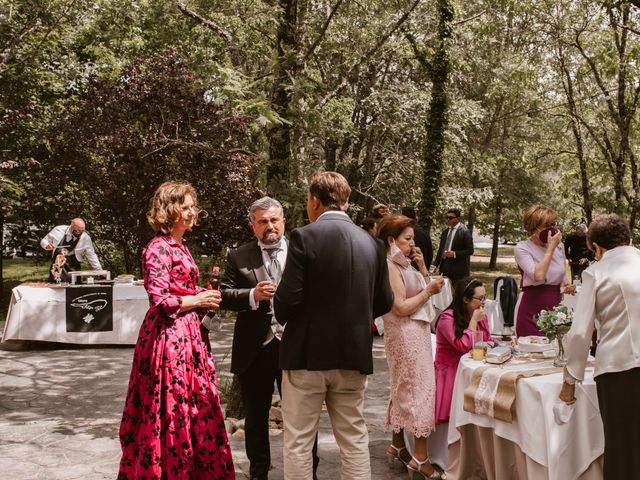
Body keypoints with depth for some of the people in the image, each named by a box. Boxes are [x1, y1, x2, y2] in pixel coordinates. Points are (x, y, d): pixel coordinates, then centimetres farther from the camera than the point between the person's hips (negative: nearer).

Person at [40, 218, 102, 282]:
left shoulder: (86, 238, -7)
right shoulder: (59, 230, -5)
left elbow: (91, 256, -1)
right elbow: (44, 241, 6)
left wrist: (99, 270, -6)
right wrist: (47, 246, -17)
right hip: (55, 269, 1)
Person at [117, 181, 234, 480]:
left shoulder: (180, 246, 16)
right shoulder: (159, 248, -12)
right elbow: (159, 300, -19)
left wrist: (204, 299, 8)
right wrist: (197, 301, -10)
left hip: (187, 335, 9)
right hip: (169, 336, -9)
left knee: (198, 406, 11)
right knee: (174, 408, -2)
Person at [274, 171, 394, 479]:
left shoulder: (304, 237, -12)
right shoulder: (371, 242, 3)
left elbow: (287, 299, -15)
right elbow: (383, 303, 8)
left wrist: (284, 319, 7)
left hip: (308, 352, -4)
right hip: (354, 353, 5)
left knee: (298, 441, 7)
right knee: (354, 439, 14)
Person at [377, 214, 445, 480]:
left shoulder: (404, 264, 13)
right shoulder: (389, 267, -15)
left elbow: (419, 291, 15)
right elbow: (401, 308, -19)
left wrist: (422, 268, 4)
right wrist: (429, 290, -15)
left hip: (416, 333, 9)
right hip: (406, 335, -9)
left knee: (405, 388, 15)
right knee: (420, 388, -8)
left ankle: (397, 444, 25)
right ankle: (420, 456, -4)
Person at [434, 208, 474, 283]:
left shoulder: (464, 232, -5)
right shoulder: (445, 231, 15)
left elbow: (470, 250, -8)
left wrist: (455, 254, -18)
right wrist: (435, 265, 11)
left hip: (458, 269, -6)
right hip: (444, 266, 6)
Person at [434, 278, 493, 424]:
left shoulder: (480, 316, 9)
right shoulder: (447, 318, -14)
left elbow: (488, 340, 18)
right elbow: (464, 346, -23)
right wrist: (474, 320, -16)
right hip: (450, 373, -7)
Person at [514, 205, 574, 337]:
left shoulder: (559, 246, 8)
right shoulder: (522, 248, -8)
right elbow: (538, 275, -23)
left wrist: (566, 285, 0)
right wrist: (551, 247, -16)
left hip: (555, 307, 5)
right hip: (533, 310, -5)